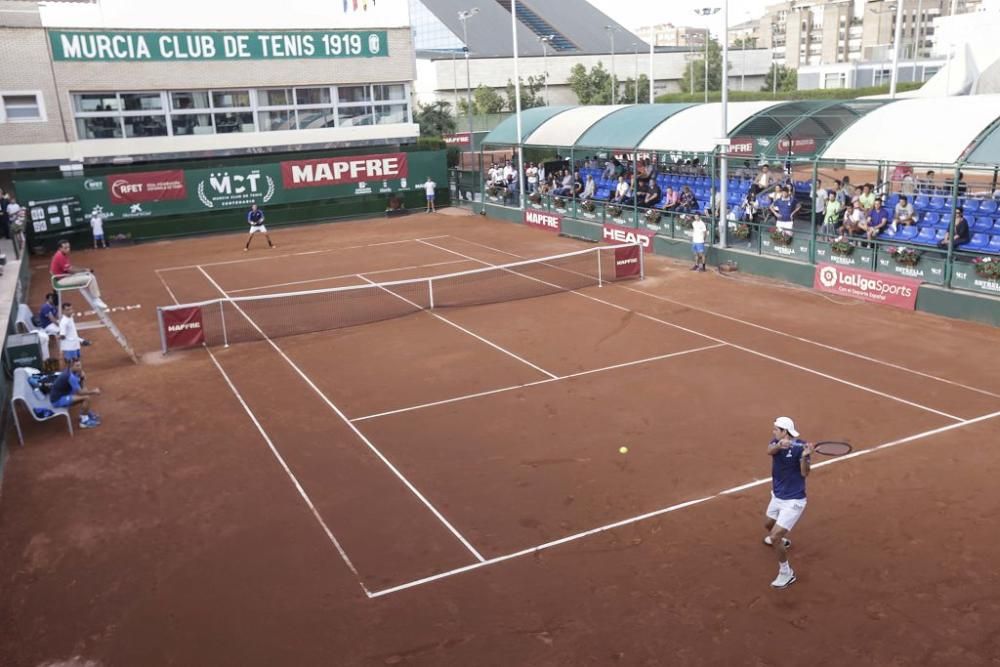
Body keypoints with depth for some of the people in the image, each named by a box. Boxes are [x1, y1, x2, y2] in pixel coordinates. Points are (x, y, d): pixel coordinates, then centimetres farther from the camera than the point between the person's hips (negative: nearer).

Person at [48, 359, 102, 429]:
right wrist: (93, 392, -10)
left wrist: (82, 378, -7)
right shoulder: (70, 376, -26)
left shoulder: (70, 372, 2)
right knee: (86, 398, -16)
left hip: (61, 395, 10)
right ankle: (84, 421, -3)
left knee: (85, 394, 14)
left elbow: (80, 388, 10)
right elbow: (79, 392, -22)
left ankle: (87, 414, 23)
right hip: (58, 400, -10)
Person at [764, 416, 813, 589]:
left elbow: (805, 473, -28)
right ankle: (782, 540, 63)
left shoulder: (800, 446, -21)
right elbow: (770, 451, -31)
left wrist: (805, 457, -48)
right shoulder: (776, 443, -7)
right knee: (768, 525, 30)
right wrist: (779, 446, -53)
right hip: (777, 496, 7)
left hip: (793, 501, -7)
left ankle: (786, 574, 8)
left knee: (775, 537, -12)